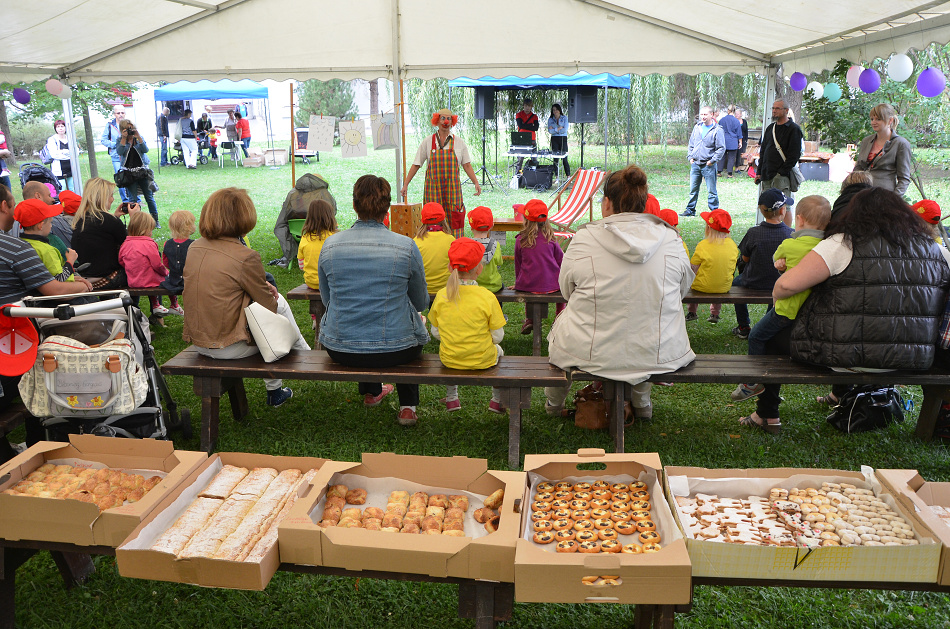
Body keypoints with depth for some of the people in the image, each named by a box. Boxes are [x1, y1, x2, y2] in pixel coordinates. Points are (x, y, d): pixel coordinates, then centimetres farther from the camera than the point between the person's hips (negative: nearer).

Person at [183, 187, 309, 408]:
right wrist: (270, 293, 13)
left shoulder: (194, 248, 0)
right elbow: (269, 307, -10)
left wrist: (263, 287, 13)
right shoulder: (246, 257, -21)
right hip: (230, 348, -7)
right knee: (279, 303, 15)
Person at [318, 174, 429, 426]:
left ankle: (371, 391, 59)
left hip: (339, 349, 3)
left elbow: (326, 299, 10)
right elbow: (421, 303, 2)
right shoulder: (406, 246, -12)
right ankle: (408, 407, 30)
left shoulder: (330, 245, -5)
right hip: (394, 350, -3)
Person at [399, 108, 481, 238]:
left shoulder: (459, 142, 8)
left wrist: (476, 183, 1)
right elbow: (416, 165, 8)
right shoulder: (428, 142, 6)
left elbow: (467, 165, 11)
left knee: (454, 220, -4)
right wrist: (405, 184, 5)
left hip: (452, 188, 0)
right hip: (433, 187, 0)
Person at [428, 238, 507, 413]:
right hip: (483, 360, -2)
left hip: (449, 359, 2)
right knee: (497, 350, 33)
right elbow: (497, 337, -11)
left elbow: (436, 333, -1)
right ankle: (497, 400, 40)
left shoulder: (441, 295, -11)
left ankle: (451, 398, 46)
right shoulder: (487, 297, -18)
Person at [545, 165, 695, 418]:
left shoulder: (584, 239, -12)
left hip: (592, 354, -1)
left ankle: (553, 403, 50)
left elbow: (567, 290, 2)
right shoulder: (671, 240, -6)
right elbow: (683, 287, 8)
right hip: (658, 354, 2)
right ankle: (641, 403, 45)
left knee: (562, 319, 31)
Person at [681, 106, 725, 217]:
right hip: (695, 164, 5)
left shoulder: (717, 130, -4)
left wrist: (712, 160, -11)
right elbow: (691, 144, 21)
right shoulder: (697, 127, 12)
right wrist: (690, 157, 9)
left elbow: (721, 148, -4)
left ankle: (715, 211, 7)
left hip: (709, 165, -5)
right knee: (693, 189, 9)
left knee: (711, 190, -1)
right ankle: (690, 210, 18)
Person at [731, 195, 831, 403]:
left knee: (757, 336, 12)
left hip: (788, 310, -7)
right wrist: (785, 266, -4)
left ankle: (753, 382, 22)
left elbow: (776, 257, 6)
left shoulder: (790, 245, -17)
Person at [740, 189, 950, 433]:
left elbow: (787, 285, -18)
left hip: (847, 356, -5)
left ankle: (768, 415, 26)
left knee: (771, 334, 18)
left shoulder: (843, 244, -12)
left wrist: (776, 293, 5)